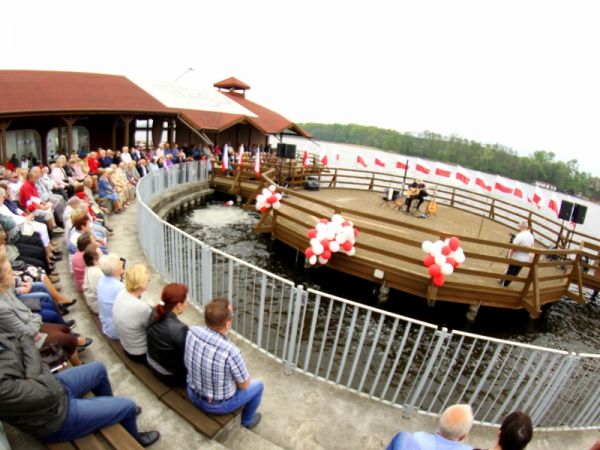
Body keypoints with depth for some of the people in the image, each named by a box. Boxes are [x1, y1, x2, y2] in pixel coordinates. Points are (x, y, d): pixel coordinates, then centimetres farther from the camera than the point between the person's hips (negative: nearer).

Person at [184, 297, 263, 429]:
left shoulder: (192, 332, -22)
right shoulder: (231, 352, -39)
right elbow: (244, 385, -19)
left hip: (192, 394, 5)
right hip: (218, 405, -5)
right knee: (258, 385, 20)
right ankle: (247, 420, 44)